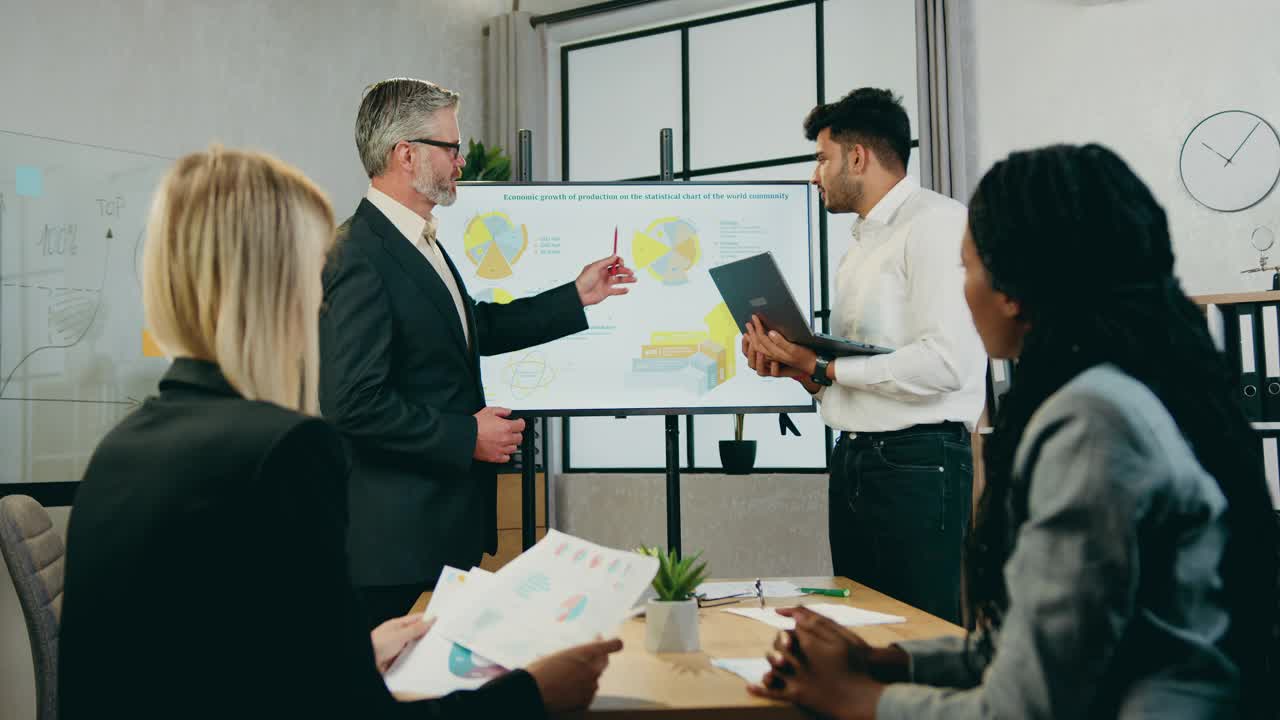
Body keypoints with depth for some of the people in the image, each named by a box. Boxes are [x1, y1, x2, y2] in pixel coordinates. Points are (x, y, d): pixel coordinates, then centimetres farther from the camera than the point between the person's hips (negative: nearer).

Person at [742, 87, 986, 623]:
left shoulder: (936, 223, -9)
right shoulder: (861, 242, 18)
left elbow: (943, 361, -21)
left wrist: (823, 367, -14)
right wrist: (793, 367, -1)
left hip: (915, 461, -8)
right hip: (853, 459, 9)